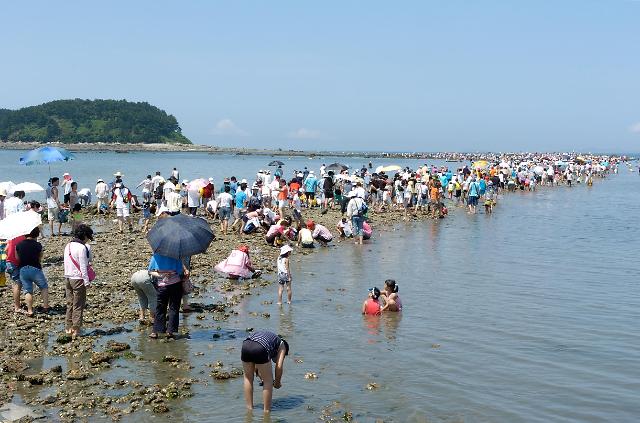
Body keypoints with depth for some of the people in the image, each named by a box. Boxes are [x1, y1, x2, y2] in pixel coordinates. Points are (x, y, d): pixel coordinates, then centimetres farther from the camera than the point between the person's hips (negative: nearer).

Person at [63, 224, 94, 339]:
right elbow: (83, 267, -16)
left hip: (68, 278, 7)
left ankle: (68, 328, 20)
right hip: (78, 279, -7)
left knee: (70, 304, 16)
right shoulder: (82, 248, -15)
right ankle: (76, 330, 1)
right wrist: (87, 282, -12)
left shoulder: (68, 246, 9)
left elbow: (67, 263, 14)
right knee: (78, 306, 0)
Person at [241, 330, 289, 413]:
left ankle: (249, 407, 33)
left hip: (245, 345, 6)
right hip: (260, 349, -5)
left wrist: (262, 378, 44)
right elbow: (279, 366, 13)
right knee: (268, 380, 15)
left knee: (248, 378, 26)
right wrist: (277, 382, 28)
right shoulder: (281, 345, 25)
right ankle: (266, 411, 19)